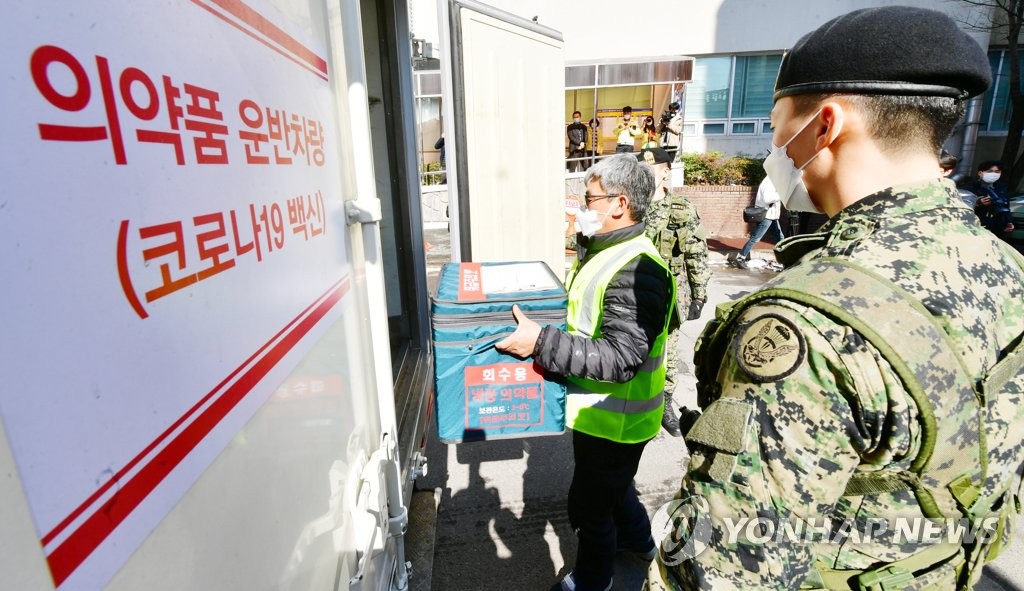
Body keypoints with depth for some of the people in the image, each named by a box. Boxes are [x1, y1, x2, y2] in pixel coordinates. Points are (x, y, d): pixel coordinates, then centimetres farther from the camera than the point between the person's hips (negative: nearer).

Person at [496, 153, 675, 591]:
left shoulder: (637, 271, -28)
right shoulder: (602, 251, 5)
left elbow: (620, 358, -34)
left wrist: (540, 343, -37)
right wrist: (531, 321, 7)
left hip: (613, 419, -10)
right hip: (598, 409, 10)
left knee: (590, 504, 12)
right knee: (612, 485, 31)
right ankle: (639, 540, 57)